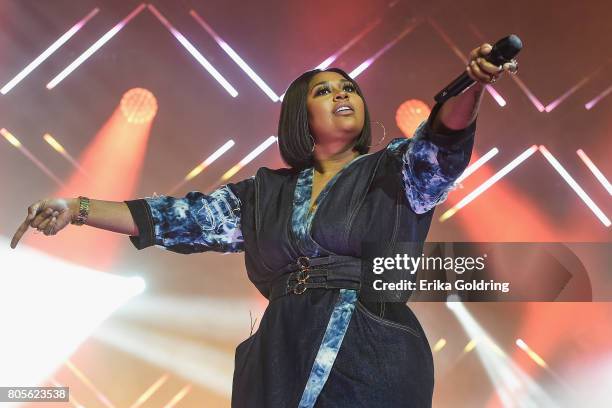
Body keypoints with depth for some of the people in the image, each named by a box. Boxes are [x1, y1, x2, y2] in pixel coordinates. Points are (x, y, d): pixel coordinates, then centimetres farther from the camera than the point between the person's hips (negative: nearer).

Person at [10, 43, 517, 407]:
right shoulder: (267, 192, 11)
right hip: (282, 360, 3)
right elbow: (188, 216, 10)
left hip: (371, 361, -2)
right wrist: (78, 209, 5)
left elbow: (441, 142, -14)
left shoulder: (394, 170, 4)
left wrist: (473, 84, -36)